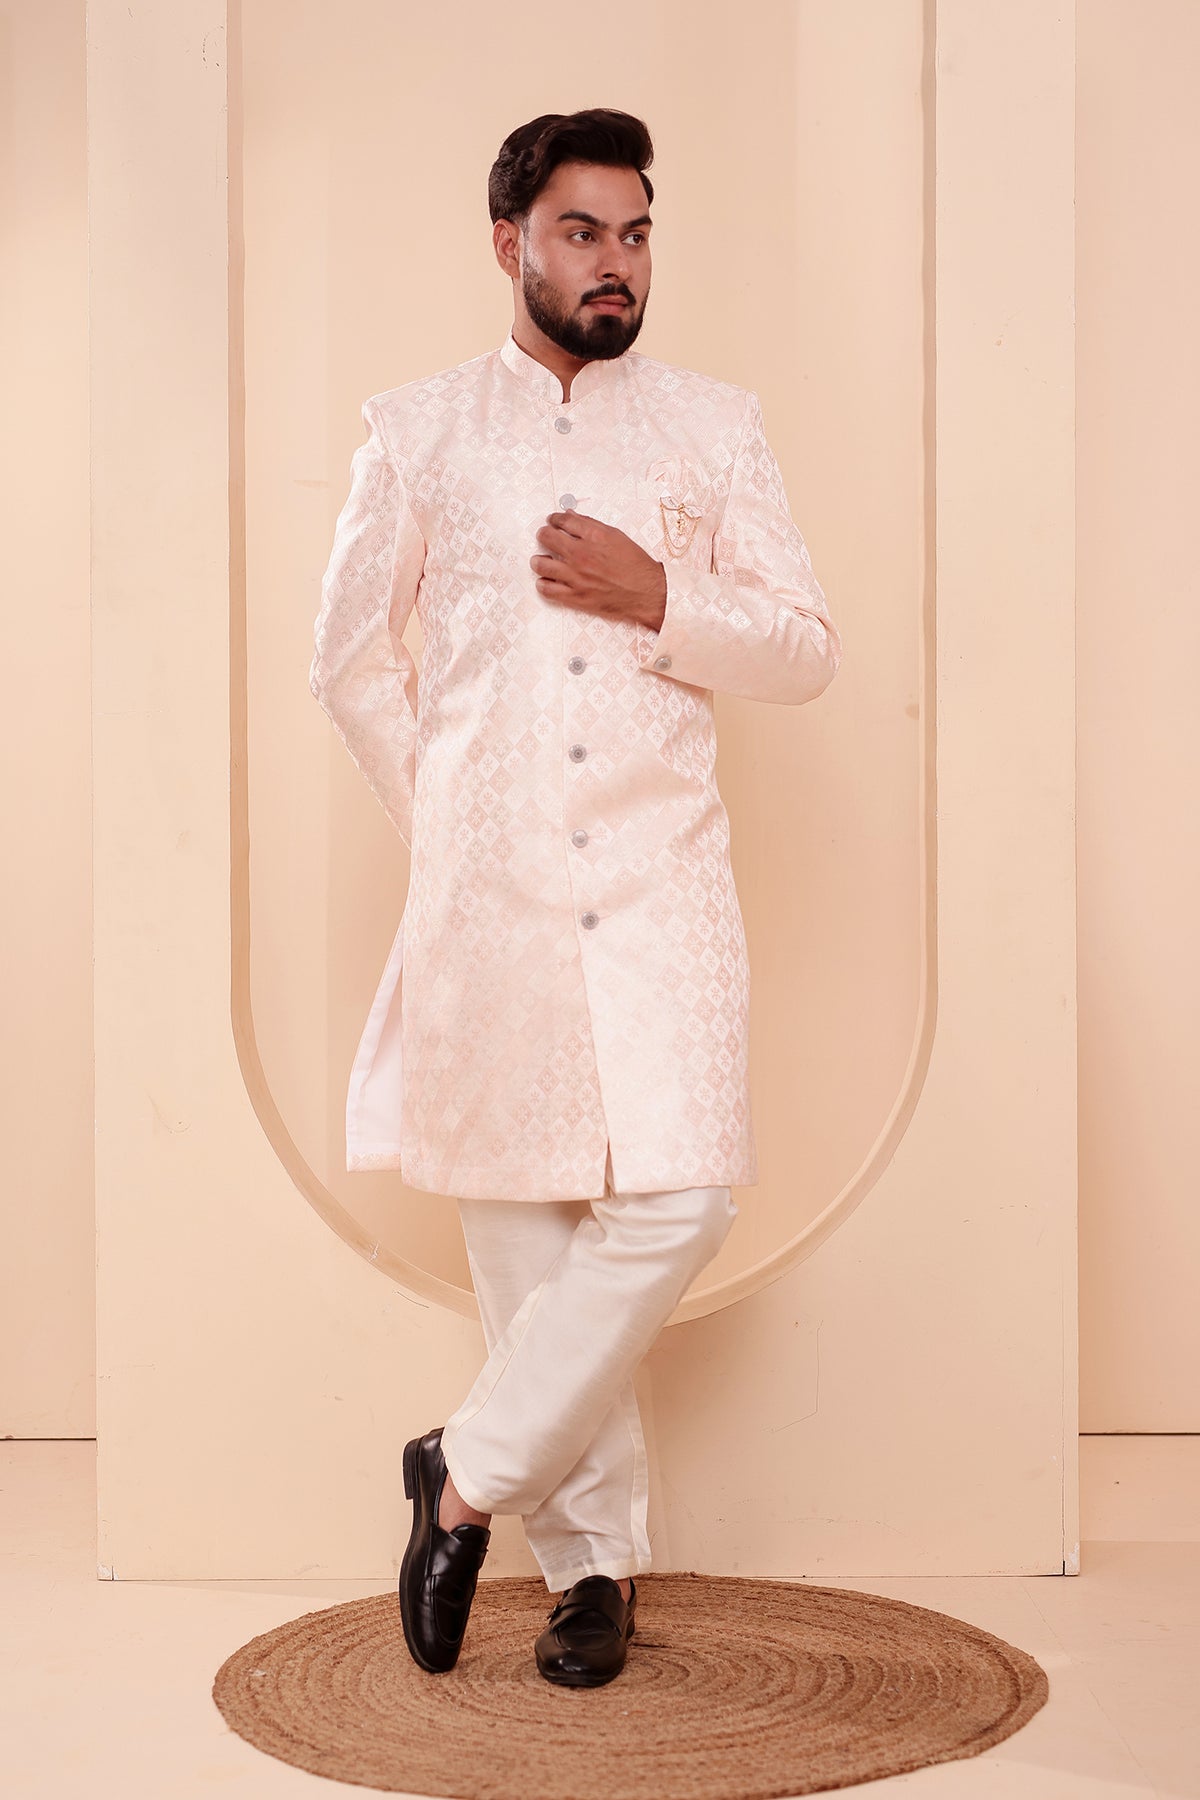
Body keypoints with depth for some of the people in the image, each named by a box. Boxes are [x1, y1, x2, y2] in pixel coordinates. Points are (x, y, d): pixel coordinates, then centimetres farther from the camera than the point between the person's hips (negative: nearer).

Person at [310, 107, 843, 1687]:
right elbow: (351, 658, 14)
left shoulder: (717, 424, 9)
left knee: (677, 1203, -12)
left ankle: (470, 1476, 6)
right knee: (521, 1224, 4)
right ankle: (593, 1557, 19)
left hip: (661, 882, 0)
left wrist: (660, 599, -9)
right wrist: (443, 827, 7)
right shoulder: (417, 430, 10)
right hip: (487, 893, 0)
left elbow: (810, 652, 6)